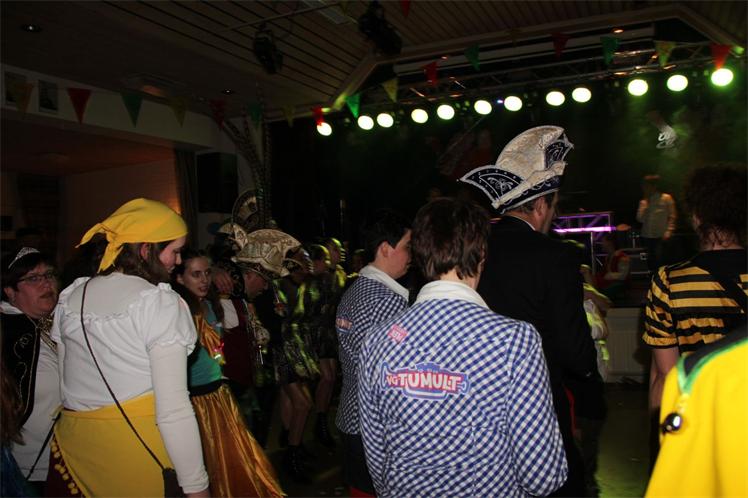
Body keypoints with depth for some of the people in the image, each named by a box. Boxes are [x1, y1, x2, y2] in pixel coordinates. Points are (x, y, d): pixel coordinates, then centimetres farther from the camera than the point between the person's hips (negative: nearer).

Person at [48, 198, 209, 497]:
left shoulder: (70, 298, 5)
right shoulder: (160, 302, -15)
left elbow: (67, 385, 10)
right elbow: (173, 408, -20)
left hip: (75, 443, 6)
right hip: (141, 447, -6)